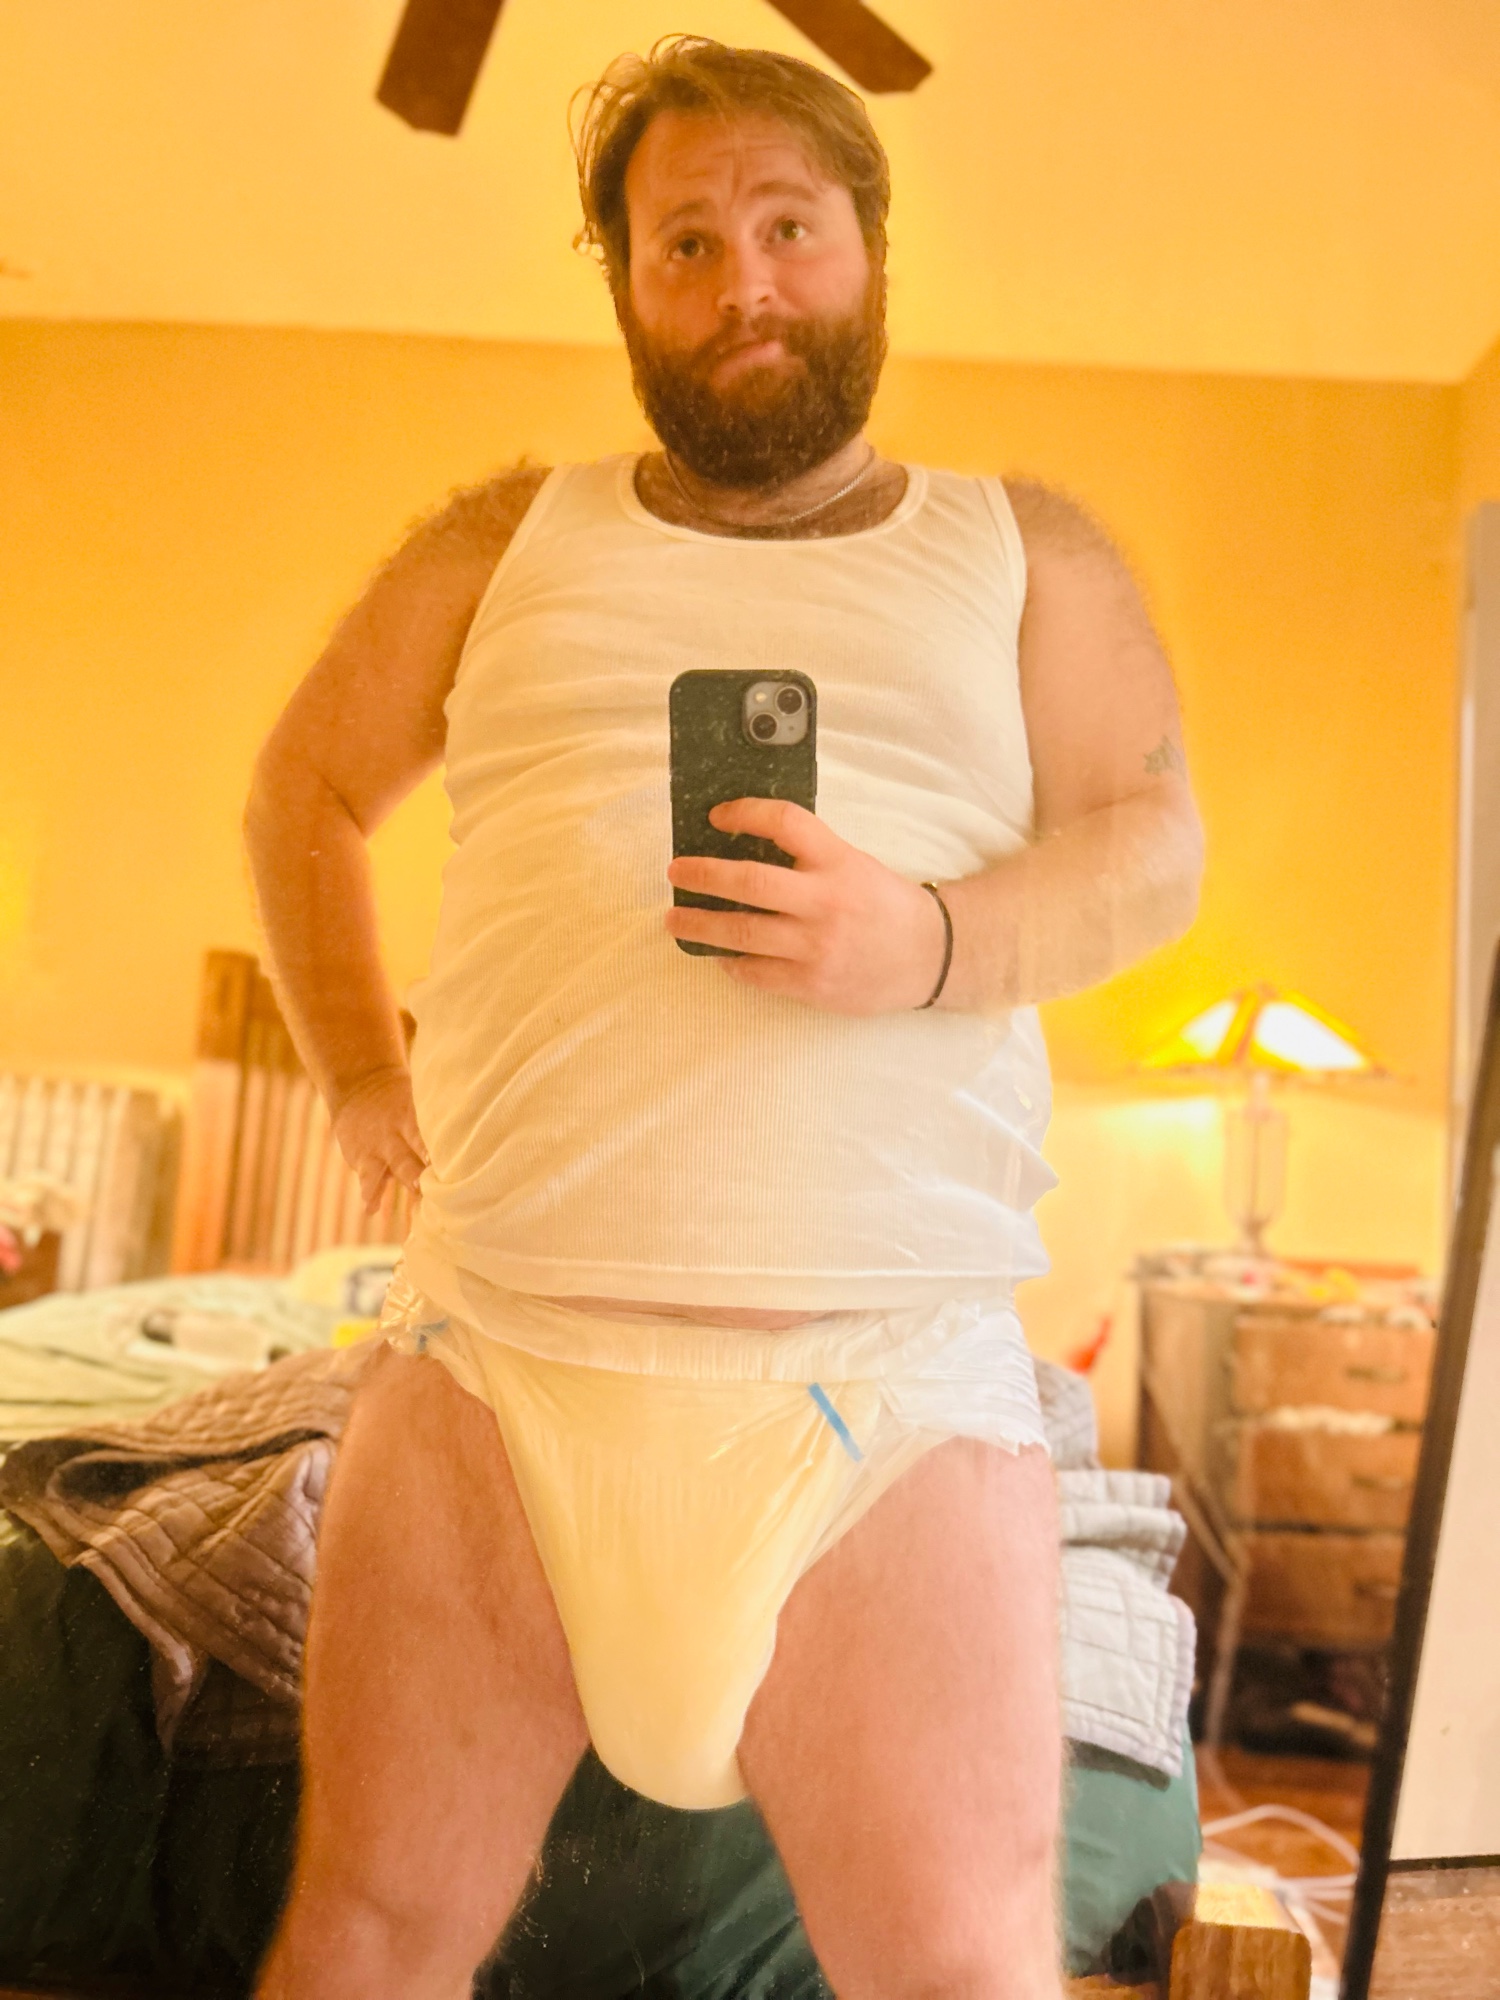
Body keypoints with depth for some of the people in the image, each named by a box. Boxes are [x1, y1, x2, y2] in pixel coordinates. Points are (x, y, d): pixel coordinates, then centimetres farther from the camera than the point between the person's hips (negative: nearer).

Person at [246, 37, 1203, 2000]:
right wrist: (355, 1067, 11)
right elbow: (306, 785, 23)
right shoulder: (509, 537, 17)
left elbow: (1149, 839, 5)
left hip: (893, 1385, -1)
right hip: (498, 1357, 2)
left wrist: (933, 941, -16)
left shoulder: (1027, 551, 15)